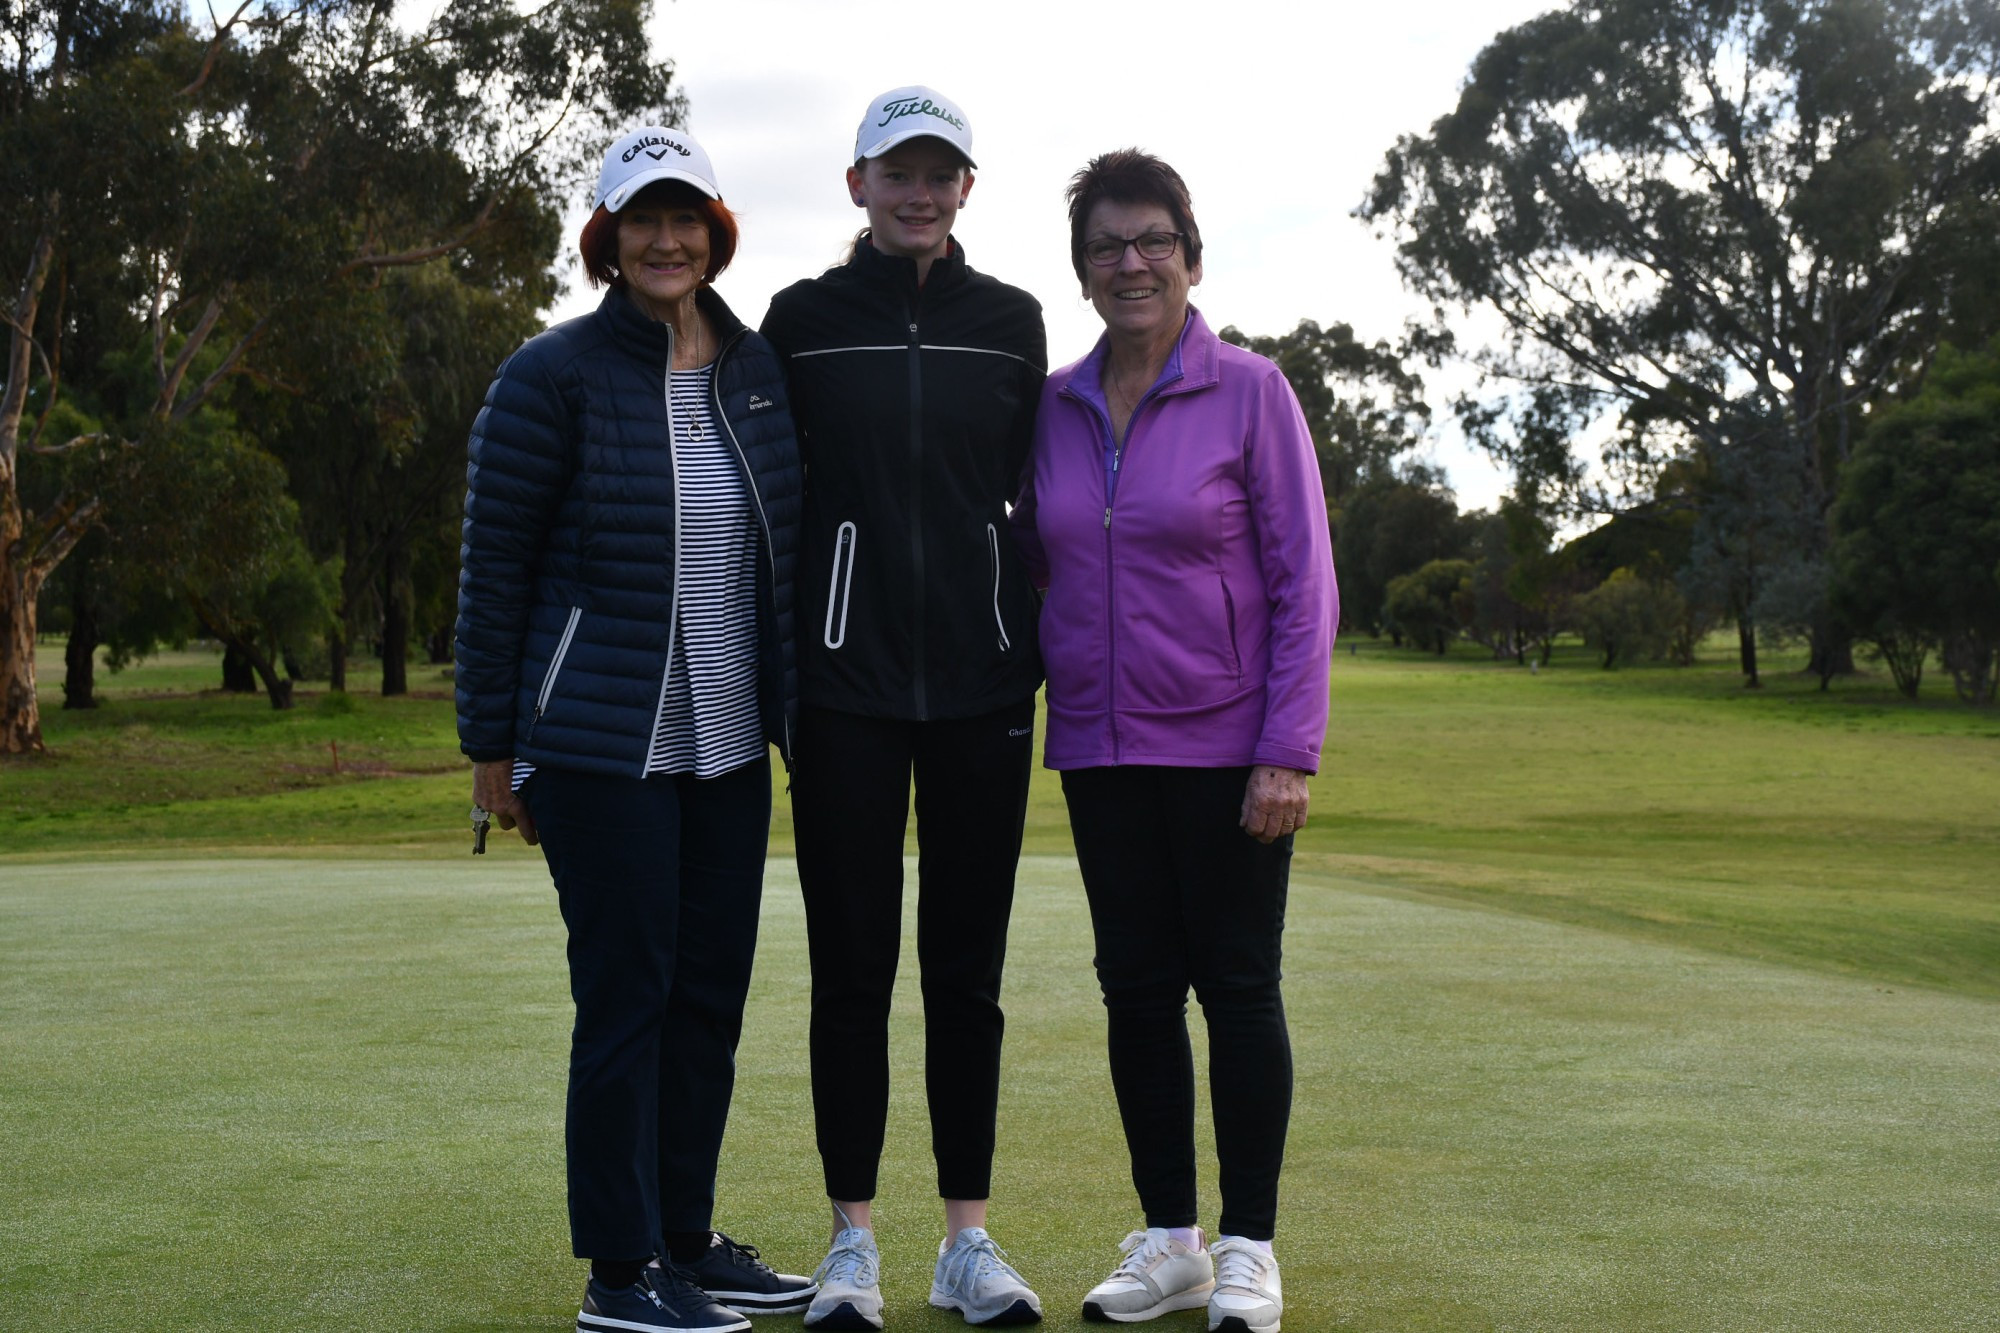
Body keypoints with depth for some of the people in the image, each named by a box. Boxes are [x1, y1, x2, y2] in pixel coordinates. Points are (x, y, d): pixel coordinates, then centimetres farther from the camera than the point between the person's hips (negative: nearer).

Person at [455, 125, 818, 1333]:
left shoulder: (761, 370, 7)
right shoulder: (555, 374, -8)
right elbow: (496, 565, -6)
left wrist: (795, 707, 12)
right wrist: (493, 744, -6)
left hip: (729, 742, 6)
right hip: (599, 741, -6)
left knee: (713, 989, 10)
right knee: (627, 995, -2)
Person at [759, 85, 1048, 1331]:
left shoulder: (1012, 322, 8)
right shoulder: (803, 319, 4)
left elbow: (1041, 493, 11)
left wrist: (1049, 653, 5)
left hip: (981, 684, 1)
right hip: (847, 683, -1)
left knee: (968, 970, 7)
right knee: (853, 969, 2)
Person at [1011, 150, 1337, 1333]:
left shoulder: (1250, 392, -5)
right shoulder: (1055, 407, 7)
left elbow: (1305, 581, -7)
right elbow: (1031, 564, 14)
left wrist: (1290, 752, -13)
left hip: (1225, 743, -4)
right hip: (1101, 746, 4)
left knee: (1238, 984, 2)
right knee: (1136, 988, 8)